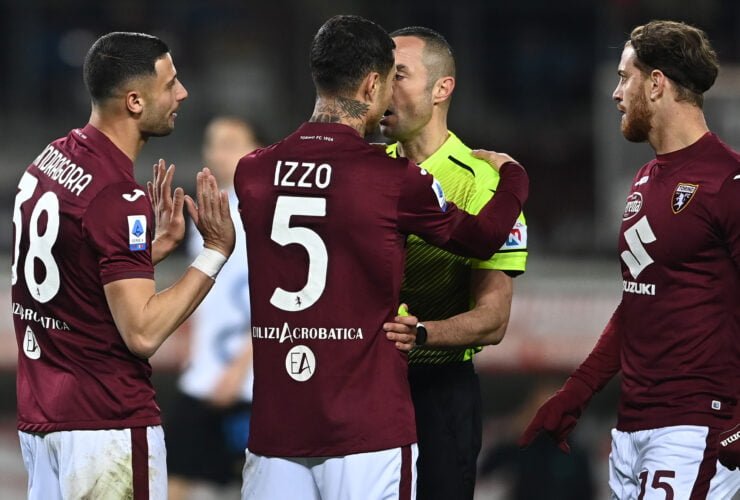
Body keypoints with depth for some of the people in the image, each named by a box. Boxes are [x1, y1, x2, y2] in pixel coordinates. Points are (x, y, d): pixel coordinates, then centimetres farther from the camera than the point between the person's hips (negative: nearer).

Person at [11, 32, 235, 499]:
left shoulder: (49, 161, 8)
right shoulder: (117, 196, -19)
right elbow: (142, 332, -20)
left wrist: (156, 246, 15)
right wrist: (216, 252, -14)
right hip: (110, 426, -9)